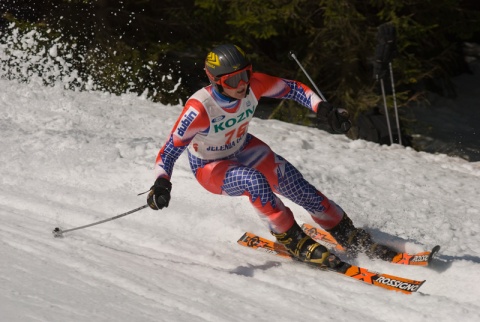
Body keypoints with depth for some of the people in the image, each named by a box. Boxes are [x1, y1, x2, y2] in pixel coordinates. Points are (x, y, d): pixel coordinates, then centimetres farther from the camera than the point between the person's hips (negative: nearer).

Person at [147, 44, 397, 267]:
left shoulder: (253, 84, -25)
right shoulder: (200, 108, -37)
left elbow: (292, 88, -10)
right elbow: (171, 149, -35)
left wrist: (323, 109, -24)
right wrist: (161, 183, -51)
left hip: (243, 150, 5)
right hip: (209, 167, -5)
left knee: (301, 190, -7)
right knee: (254, 181, -35)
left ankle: (350, 236, 8)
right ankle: (292, 240, -17)